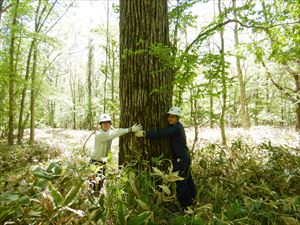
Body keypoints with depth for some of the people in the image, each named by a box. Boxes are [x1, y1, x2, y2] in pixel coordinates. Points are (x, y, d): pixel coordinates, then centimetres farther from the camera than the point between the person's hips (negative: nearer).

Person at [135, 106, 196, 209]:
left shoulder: (175, 128, -24)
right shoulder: (177, 126, 9)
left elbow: (160, 133, -34)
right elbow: (163, 131, 10)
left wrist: (145, 134, -37)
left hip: (180, 158, -10)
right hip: (185, 156, 10)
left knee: (180, 182, -2)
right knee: (187, 178, 23)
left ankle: (186, 205, 11)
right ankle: (192, 198, 41)